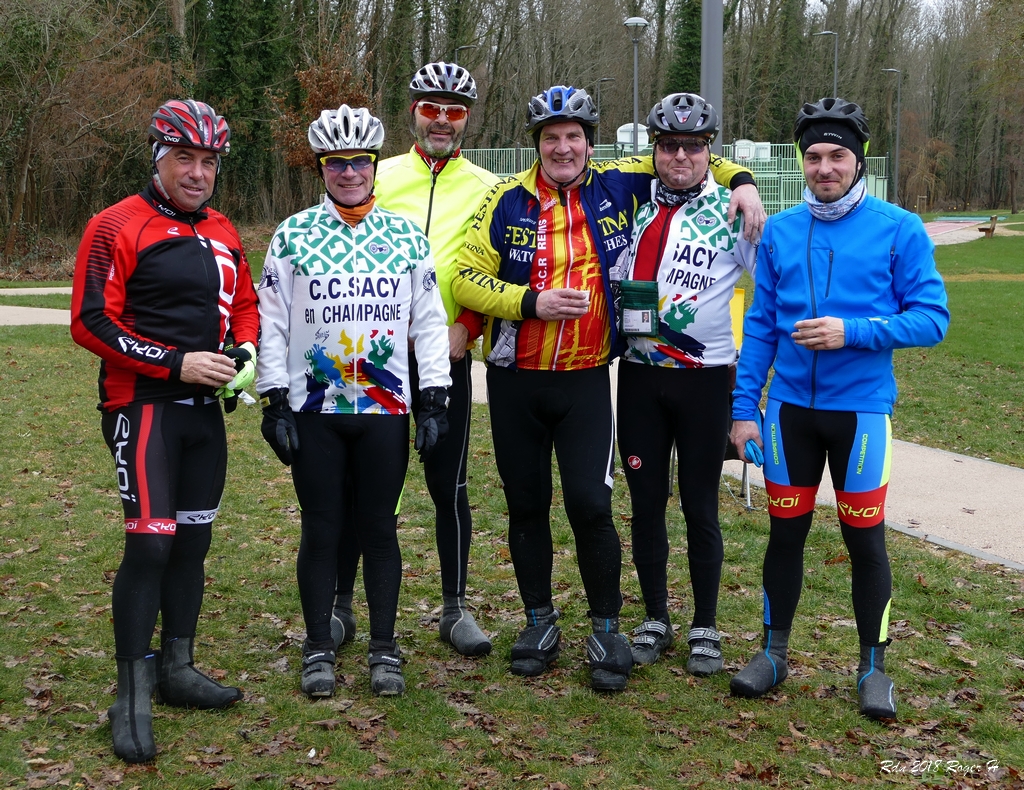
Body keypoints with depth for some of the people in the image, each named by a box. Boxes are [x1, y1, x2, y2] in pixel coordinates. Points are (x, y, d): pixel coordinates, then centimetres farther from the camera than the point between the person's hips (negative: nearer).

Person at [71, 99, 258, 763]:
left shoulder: (223, 234, 13)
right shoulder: (117, 228, -9)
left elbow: (245, 304, 23)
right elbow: (91, 321, -14)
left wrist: (247, 352, 1)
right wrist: (177, 363, -18)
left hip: (206, 409, 7)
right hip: (143, 405, -7)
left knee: (193, 540, 13)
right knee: (150, 544, -13)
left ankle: (178, 670, 27)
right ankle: (132, 696, -1)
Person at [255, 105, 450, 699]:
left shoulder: (407, 237, 6)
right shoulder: (293, 234, 3)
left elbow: (429, 321, 7)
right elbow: (271, 323, 3)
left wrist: (434, 400, 1)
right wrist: (274, 403, -2)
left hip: (385, 409, 1)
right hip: (313, 410, 0)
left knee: (379, 527, 6)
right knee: (322, 528, 5)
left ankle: (385, 648, 17)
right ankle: (319, 648, 17)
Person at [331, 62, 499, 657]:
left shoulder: (487, 190, 6)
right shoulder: (379, 178, 8)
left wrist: (468, 325, -10)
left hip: (447, 357, -1)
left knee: (449, 485, 5)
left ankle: (456, 608, 17)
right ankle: (340, 604, 17)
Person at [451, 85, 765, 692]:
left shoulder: (619, 187, 1)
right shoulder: (508, 201, -2)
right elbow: (467, 279, -5)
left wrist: (741, 181, 0)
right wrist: (534, 302, -17)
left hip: (587, 380, -1)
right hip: (515, 380, 1)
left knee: (590, 504, -8)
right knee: (526, 506, 10)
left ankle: (607, 630, 10)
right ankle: (540, 622, 28)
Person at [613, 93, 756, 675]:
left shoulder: (732, 212, -5)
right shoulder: (634, 205, 6)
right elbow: (609, 276, 17)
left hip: (705, 378, -3)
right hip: (640, 376, 3)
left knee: (701, 507, 4)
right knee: (646, 503, 9)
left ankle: (706, 628, 18)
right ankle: (655, 621, 23)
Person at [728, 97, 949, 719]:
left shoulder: (899, 229, -5)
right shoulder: (780, 231, 4)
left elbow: (931, 317, -8)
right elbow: (760, 325, 7)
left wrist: (852, 331, -21)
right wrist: (745, 408, 3)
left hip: (861, 407, -2)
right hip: (790, 407, 3)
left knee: (865, 539, 5)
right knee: (787, 530, 12)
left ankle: (874, 666, 22)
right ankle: (775, 651, 28)